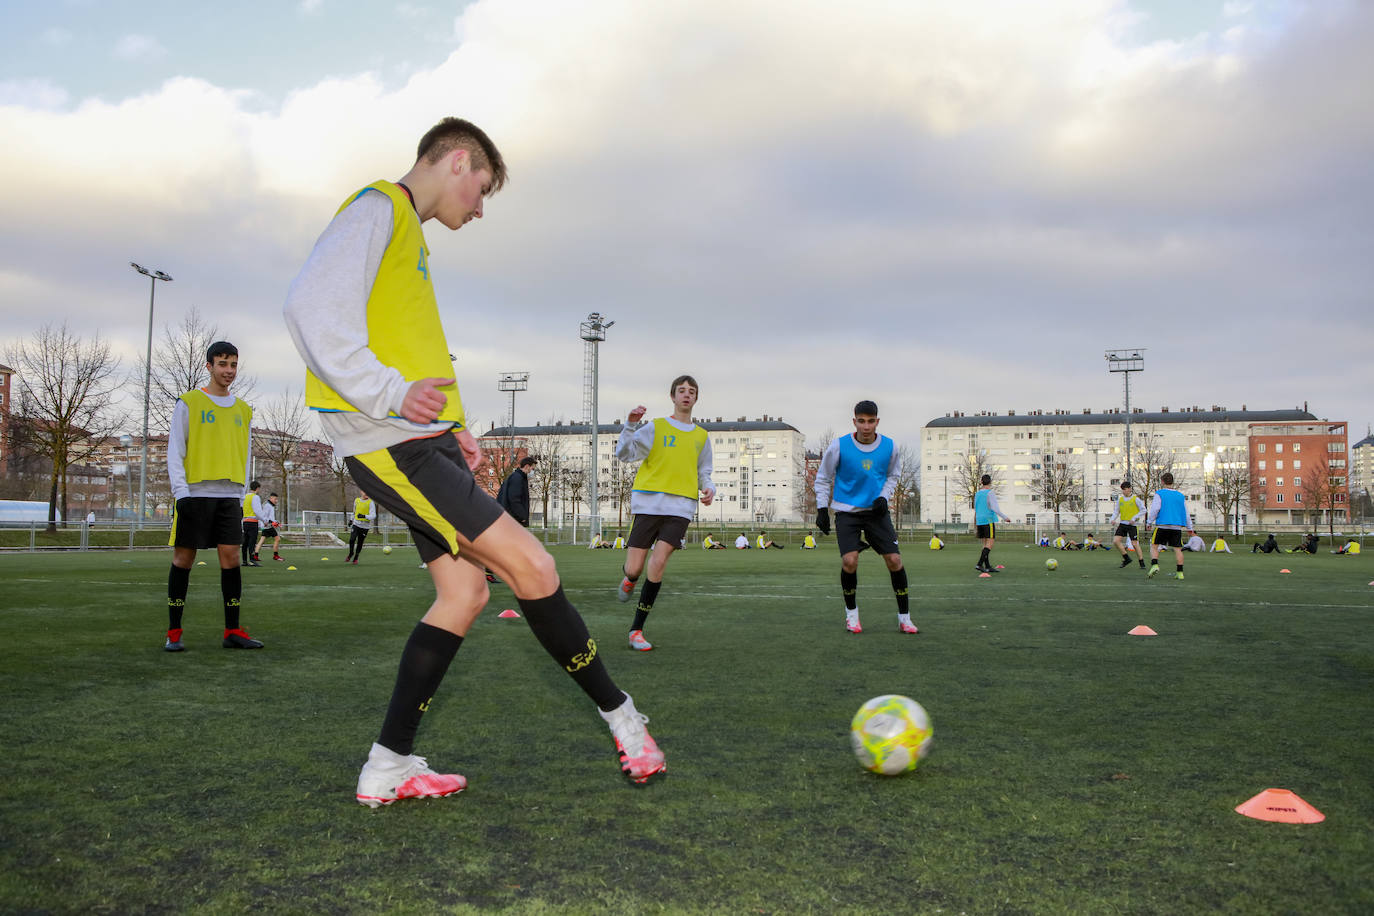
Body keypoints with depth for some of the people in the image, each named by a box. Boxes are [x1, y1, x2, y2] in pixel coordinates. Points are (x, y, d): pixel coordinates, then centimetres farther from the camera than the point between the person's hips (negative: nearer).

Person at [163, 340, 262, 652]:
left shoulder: (243, 410, 15)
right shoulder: (188, 402, 3)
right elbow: (175, 451, -1)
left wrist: (241, 493, 11)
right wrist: (181, 492, -10)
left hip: (230, 497, 3)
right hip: (195, 494, -3)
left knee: (230, 556, -3)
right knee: (183, 559, 0)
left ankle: (233, 631, 1)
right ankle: (173, 632, 8)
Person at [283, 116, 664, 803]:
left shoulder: (406, 228, 25)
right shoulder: (379, 207, -5)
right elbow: (312, 308, -20)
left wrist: (449, 427, 17)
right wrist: (390, 393, -27)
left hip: (424, 442, 10)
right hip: (392, 444, -10)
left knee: (464, 592, 7)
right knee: (531, 567, -12)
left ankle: (389, 766, 13)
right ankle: (620, 715, 1)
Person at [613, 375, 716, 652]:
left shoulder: (701, 437, 17)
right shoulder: (656, 427, 7)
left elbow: (703, 473, 25)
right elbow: (624, 455, -2)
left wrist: (709, 489, 3)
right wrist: (630, 425, -16)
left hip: (680, 506, 1)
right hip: (649, 502, -1)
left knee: (659, 562, -16)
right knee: (634, 569, -5)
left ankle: (637, 629, -6)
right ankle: (630, 578, 36)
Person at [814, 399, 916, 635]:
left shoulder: (890, 447, -3)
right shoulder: (839, 446, -10)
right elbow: (823, 478, 3)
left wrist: (884, 496, -2)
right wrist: (822, 509, -2)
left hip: (876, 510, 2)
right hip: (846, 511, -2)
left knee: (894, 560, -7)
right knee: (849, 561, -18)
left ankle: (904, 618, 8)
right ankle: (851, 613, 6)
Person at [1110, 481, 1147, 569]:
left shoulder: (1135, 499, -6)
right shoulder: (1120, 499, 7)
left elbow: (1143, 510, -6)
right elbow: (1116, 511, 11)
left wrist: (1134, 518, -16)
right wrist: (1113, 519, -8)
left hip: (1132, 525, -5)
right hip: (1122, 523, 5)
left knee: (1134, 544, -5)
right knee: (1115, 541, -9)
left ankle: (1142, 563, 10)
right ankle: (1126, 558, 7)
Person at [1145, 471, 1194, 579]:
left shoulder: (1159, 494, 1)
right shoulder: (1181, 496, 14)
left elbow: (1155, 509, -9)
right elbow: (1186, 514, 16)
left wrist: (1149, 522, 0)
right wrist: (1190, 529, 22)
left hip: (1162, 526, -3)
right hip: (1177, 527, 3)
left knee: (1154, 545, 6)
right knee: (1177, 549, 6)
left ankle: (1154, 565, -13)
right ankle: (1180, 572, 2)